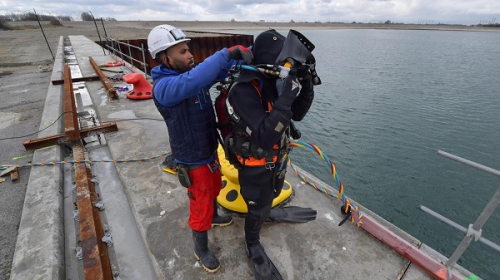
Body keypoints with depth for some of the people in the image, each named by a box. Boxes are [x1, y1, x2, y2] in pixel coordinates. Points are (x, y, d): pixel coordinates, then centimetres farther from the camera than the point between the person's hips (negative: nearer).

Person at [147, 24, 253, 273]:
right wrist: (228, 53, -43)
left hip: (210, 150, 8)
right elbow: (193, 81, -45)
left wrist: (240, 54, -19)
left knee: (214, 189, 30)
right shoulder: (163, 87, -27)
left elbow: (219, 70, -2)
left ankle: (214, 217, 59)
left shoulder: (191, 73, -4)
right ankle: (201, 250, 36)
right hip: (193, 160, -8)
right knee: (201, 208, 9)